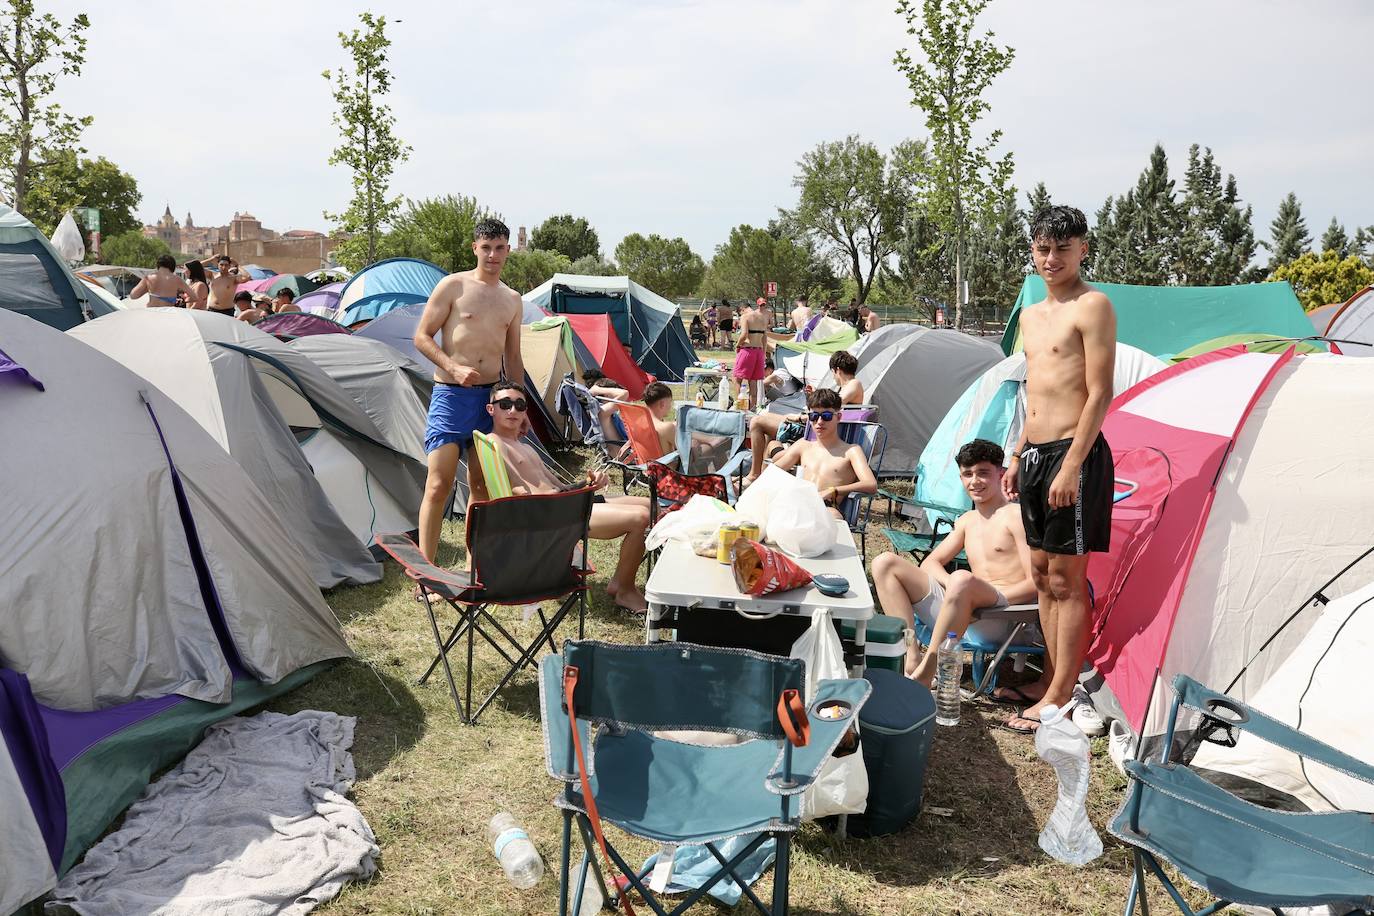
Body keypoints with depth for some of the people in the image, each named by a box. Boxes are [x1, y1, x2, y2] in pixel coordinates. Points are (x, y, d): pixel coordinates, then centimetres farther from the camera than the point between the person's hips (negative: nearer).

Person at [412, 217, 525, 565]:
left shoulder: (513, 300, 15)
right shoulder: (453, 286, 0)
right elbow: (422, 337, -2)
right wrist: (454, 368, -15)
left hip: (493, 396, 5)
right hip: (451, 395, -5)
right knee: (439, 485, -10)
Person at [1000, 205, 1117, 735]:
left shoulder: (1092, 306, -9)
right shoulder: (1031, 315, 16)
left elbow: (1100, 394, -15)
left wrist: (1071, 465, -20)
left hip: (1072, 454, -9)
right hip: (1035, 453, 9)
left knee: (1067, 578, -2)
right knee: (1041, 572, 14)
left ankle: (1059, 697, 7)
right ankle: (1052, 678, 26)